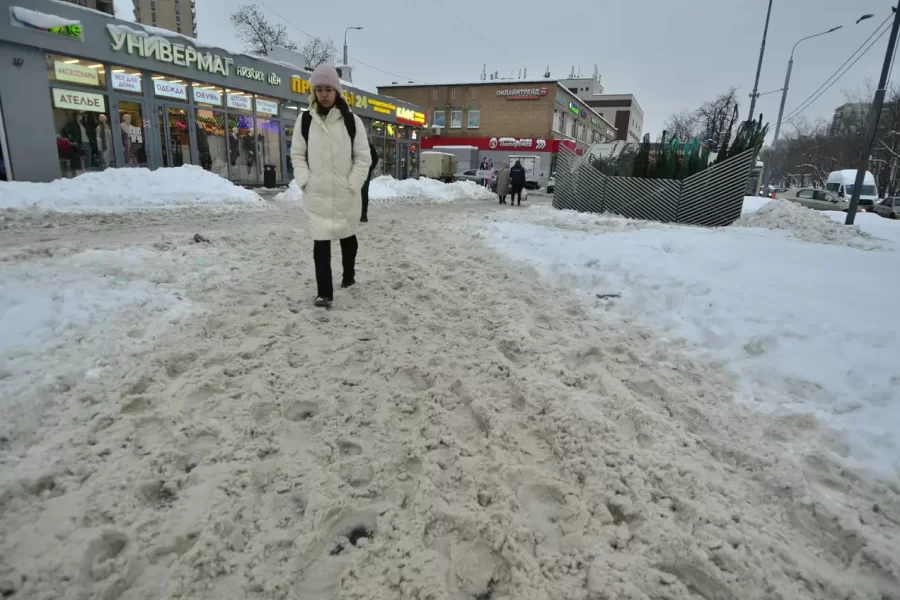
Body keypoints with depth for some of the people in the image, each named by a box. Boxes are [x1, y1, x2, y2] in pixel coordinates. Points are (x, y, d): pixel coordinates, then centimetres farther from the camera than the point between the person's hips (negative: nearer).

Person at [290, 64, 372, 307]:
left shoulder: (351, 121, -4)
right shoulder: (305, 120, 2)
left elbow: (363, 157, -3)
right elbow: (297, 155, 6)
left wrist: (352, 185, -10)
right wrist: (304, 181, -6)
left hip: (345, 193, 0)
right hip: (316, 194, 0)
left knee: (347, 236, 18)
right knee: (320, 242, -5)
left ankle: (349, 274, 40)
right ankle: (324, 292, -3)